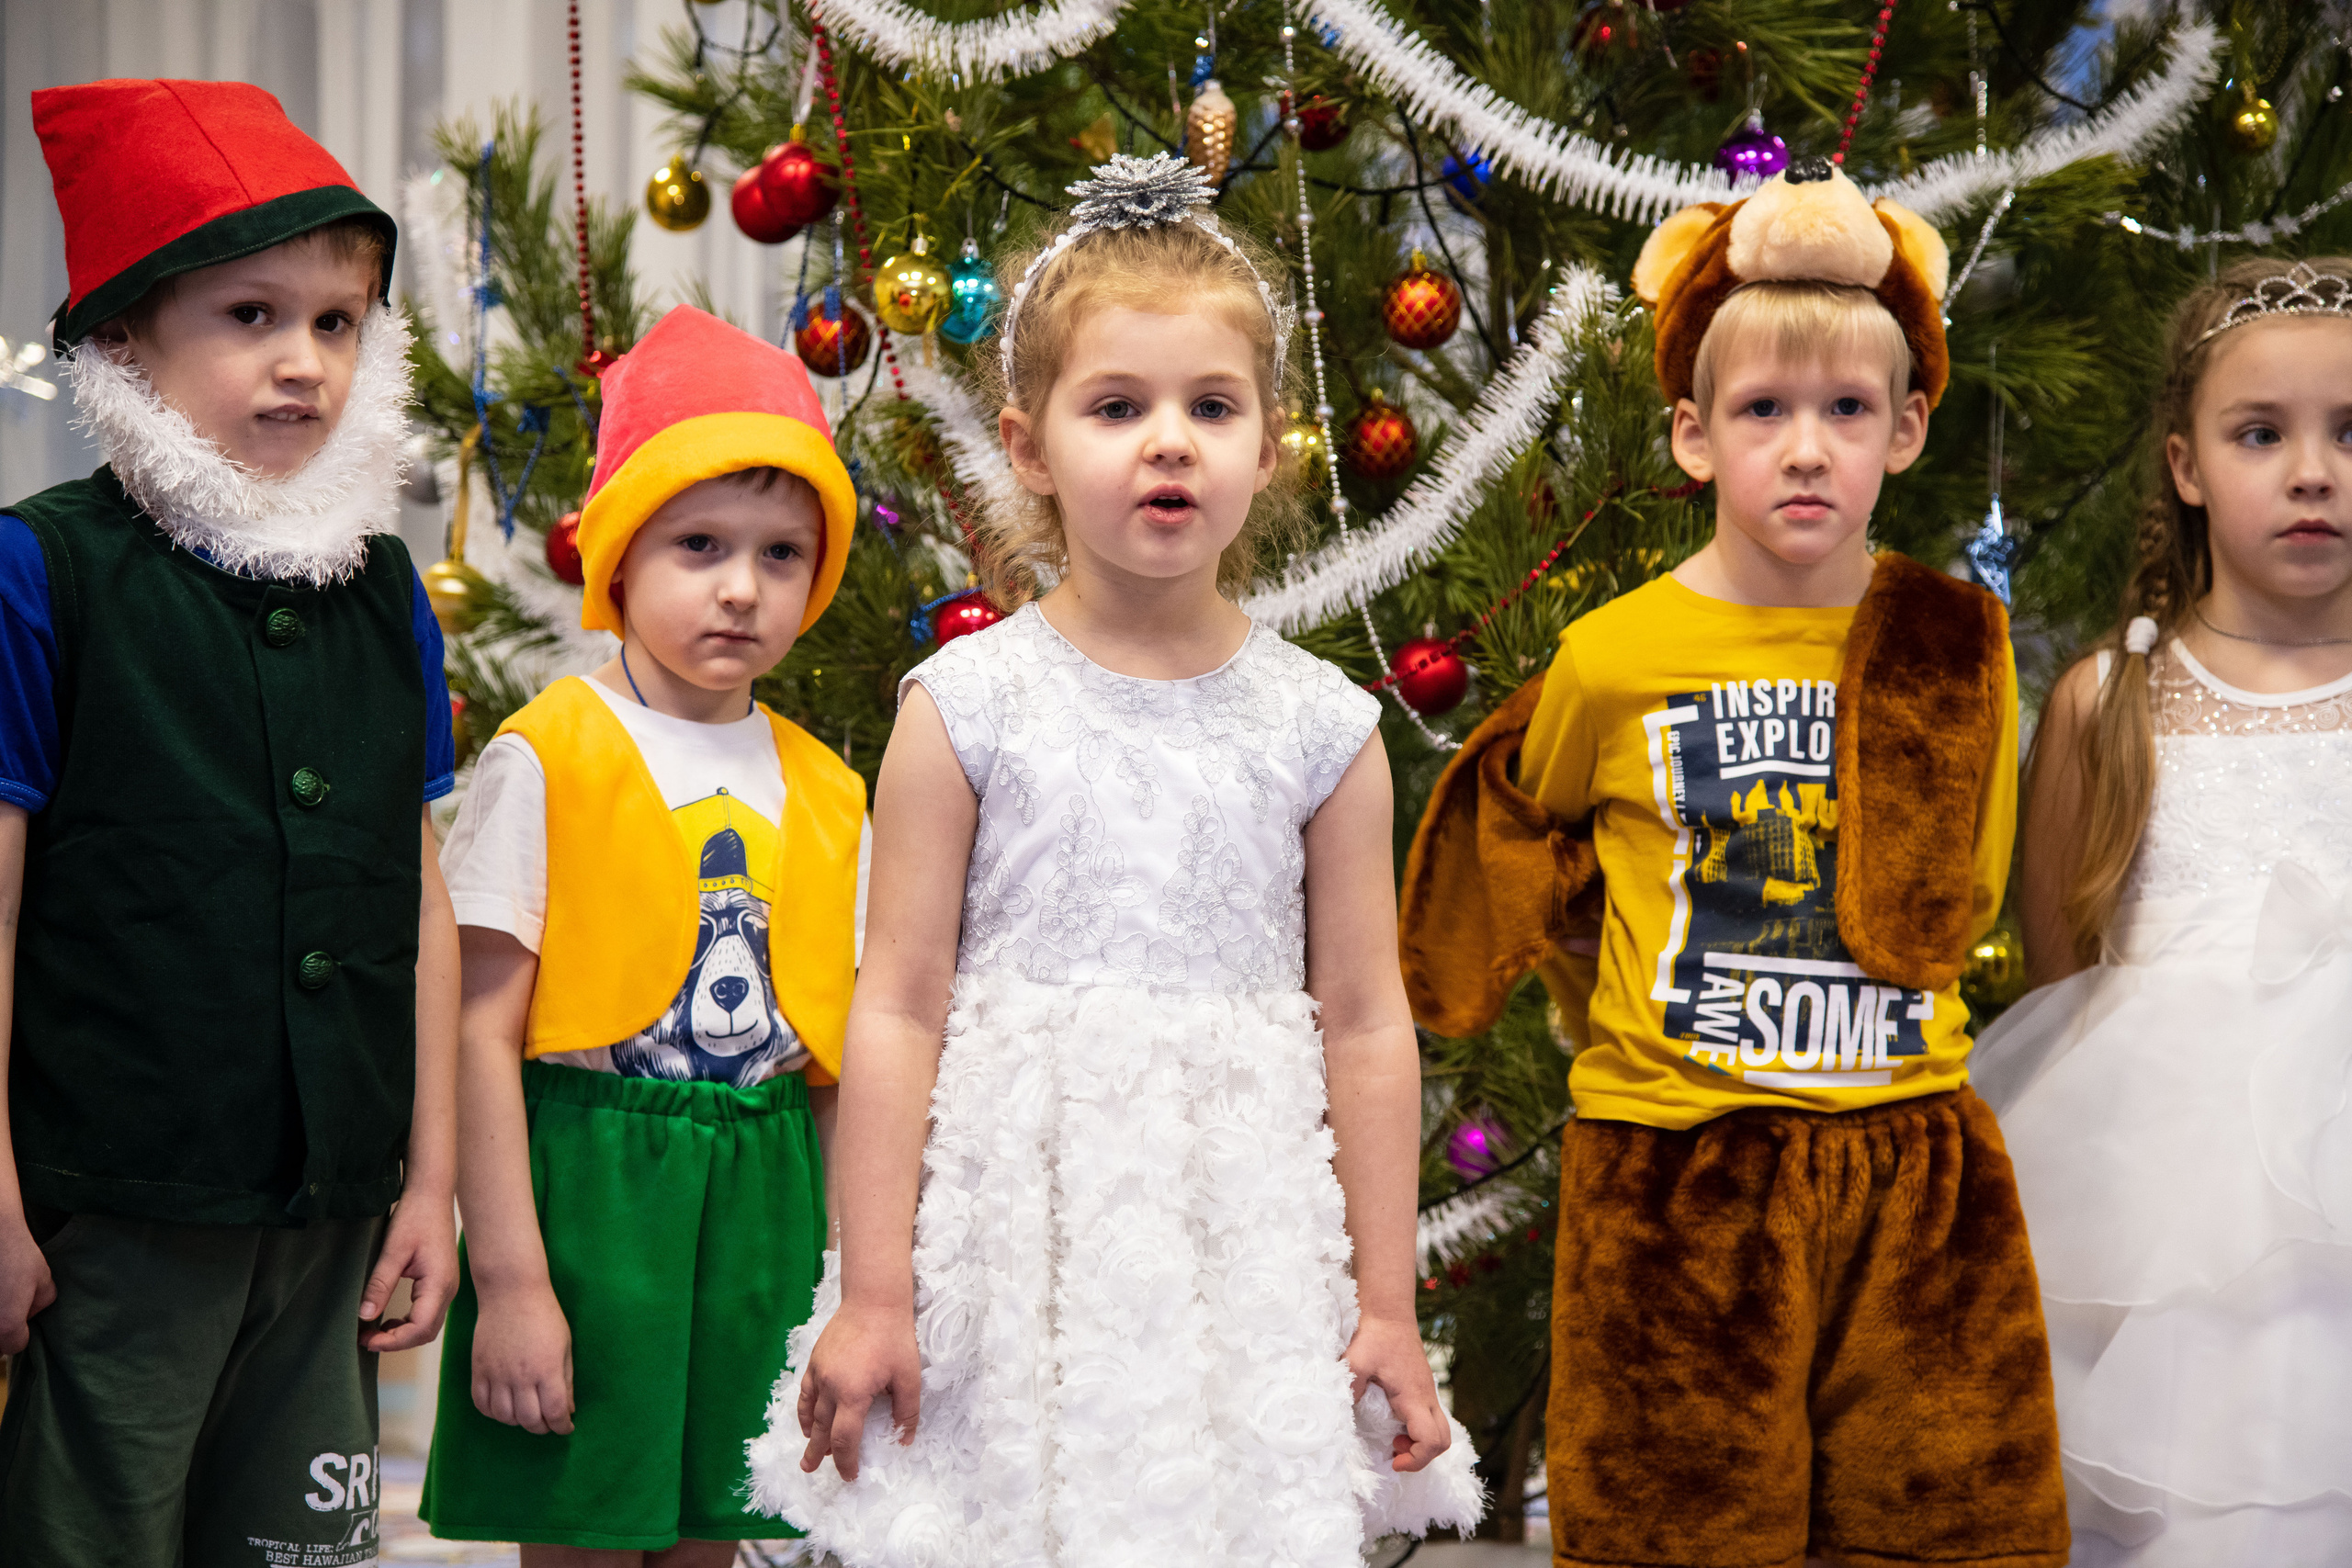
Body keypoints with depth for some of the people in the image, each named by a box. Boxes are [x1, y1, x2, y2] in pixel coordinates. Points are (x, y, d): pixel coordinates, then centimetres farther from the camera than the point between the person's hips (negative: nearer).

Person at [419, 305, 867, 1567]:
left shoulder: (825, 793, 9)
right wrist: (510, 1279, -16)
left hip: (761, 1201, 5)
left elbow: (829, 1058, 11)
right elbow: (481, 1031, -11)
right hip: (588, 1180, -4)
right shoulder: (545, 760, -7)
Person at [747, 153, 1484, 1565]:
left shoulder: (1321, 727, 2)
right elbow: (901, 1007, -3)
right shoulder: (968, 705, -3)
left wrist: (1387, 1307, 5)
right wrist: (873, 1296, -3)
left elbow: (1364, 1026, 4)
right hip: (1017, 1240, -1)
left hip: (1243, 1247, 1)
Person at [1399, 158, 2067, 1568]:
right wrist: (1636, 1022, 9)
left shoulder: (1954, 652, 1)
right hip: (1675, 1173, -2)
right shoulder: (1612, 663, -6)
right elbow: (1532, 843, 14)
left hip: (1914, 1170, 2)